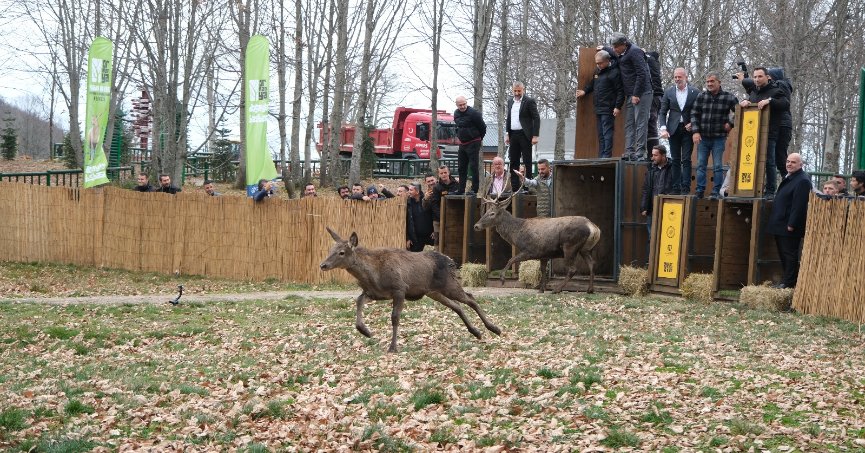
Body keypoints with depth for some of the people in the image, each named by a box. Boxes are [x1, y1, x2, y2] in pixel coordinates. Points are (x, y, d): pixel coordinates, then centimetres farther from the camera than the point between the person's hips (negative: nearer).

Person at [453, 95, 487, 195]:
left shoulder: (473, 113, -15)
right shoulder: (456, 113, 8)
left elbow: (483, 127, -8)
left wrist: (479, 138, 4)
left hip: (473, 143, -8)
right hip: (462, 144, 8)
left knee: (473, 167, -8)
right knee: (461, 168, 10)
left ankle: (474, 189, -5)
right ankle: (461, 189, 17)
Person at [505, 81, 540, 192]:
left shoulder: (529, 101, -5)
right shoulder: (510, 102, 14)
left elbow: (536, 119, -8)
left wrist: (535, 136, -15)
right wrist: (507, 134, 11)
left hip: (525, 135, -6)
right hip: (513, 135, 6)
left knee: (527, 161, -3)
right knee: (513, 161, 7)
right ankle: (514, 186, 12)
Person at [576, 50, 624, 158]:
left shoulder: (614, 72, -10)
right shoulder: (597, 71, 16)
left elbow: (620, 91, -13)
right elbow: (592, 84, 33)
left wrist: (618, 106, -17)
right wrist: (584, 91, 16)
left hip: (608, 109, -9)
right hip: (598, 109, 9)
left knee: (607, 132, -10)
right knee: (600, 134, 10)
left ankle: (607, 156, -12)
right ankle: (601, 156, 12)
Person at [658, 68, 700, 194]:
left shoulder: (695, 92, 0)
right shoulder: (668, 92, 6)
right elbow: (662, 112, 5)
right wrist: (663, 128, -7)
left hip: (688, 129, -2)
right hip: (674, 129, 2)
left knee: (686, 160, -4)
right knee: (675, 160, 4)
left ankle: (686, 188, -4)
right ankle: (676, 188, 7)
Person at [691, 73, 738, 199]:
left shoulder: (729, 98, -2)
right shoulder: (701, 97, 4)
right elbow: (694, 114, 3)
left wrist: (731, 124, -4)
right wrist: (695, 132, -7)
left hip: (719, 138, -2)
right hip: (702, 137, 2)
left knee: (718, 166, -1)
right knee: (700, 165, 3)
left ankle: (716, 192, 4)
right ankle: (699, 191, 8)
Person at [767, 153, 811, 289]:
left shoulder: (802, 181, -15)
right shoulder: (789, 177, 17)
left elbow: (799, 205, -21)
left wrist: (791, 224, -23)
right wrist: (775, 221, 19)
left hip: (790, 227, -10)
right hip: (780, 225, 10)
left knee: (790, 254, -4)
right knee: (783, 254, 14)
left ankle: (788, 282, 1)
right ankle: (786, 280, 21)